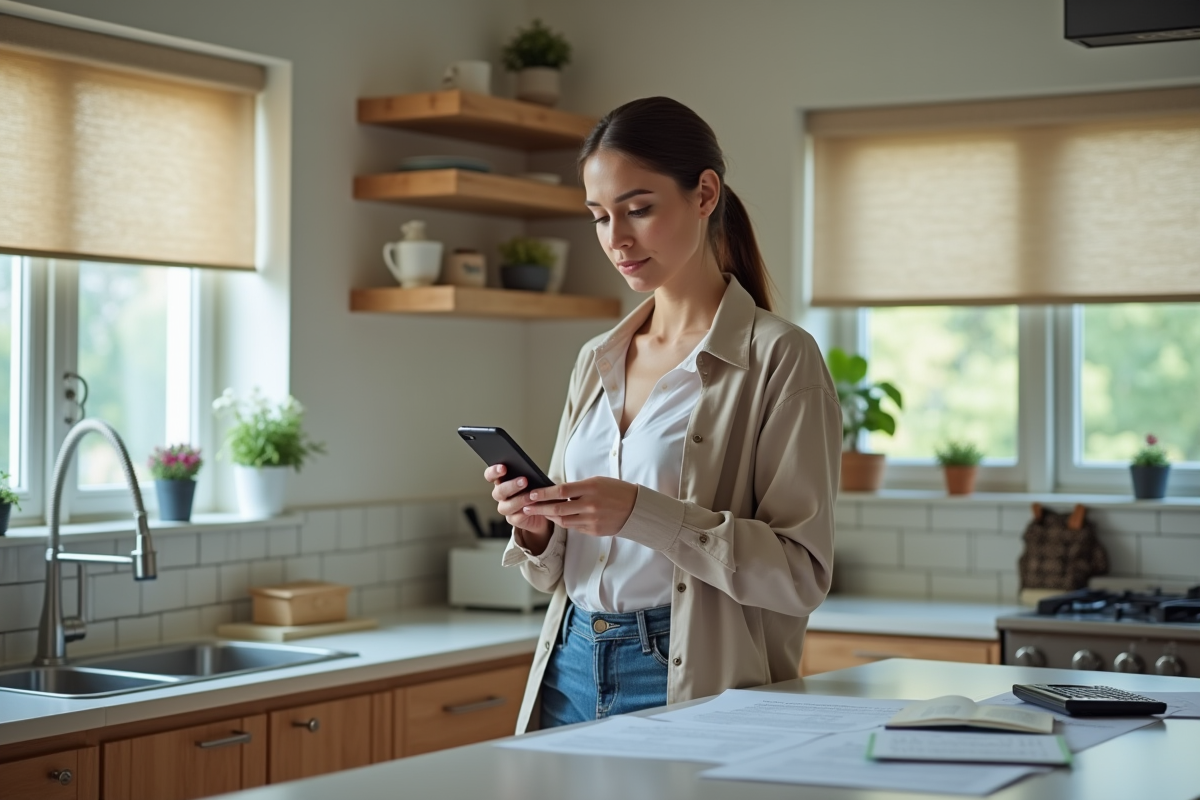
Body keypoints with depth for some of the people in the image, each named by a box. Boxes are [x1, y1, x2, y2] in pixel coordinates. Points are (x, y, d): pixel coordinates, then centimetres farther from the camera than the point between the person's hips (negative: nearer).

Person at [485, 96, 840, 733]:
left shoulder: (778, 359, -8)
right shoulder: (595, 361, 12)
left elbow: (801, 571, -15)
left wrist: (643, 514, -24)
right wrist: (535, 529, -5)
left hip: (694, 682, -5)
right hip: (571, 671, 6)